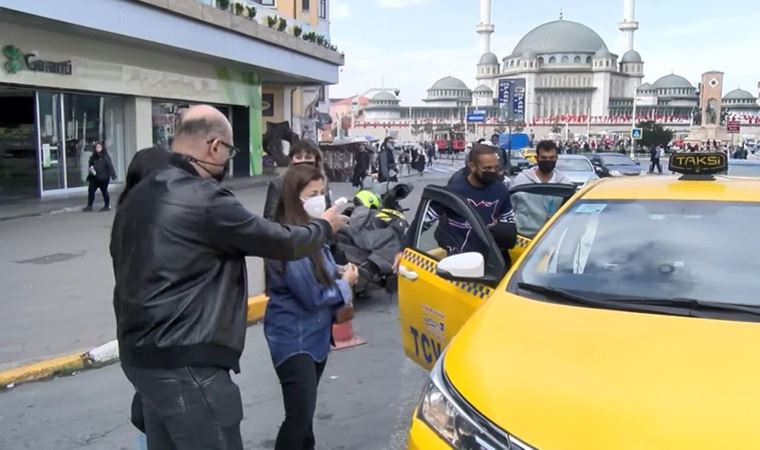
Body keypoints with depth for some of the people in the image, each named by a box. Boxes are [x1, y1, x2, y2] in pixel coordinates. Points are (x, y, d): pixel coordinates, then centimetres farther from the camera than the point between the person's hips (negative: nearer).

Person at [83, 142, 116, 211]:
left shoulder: (105, 157, -7)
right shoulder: (93, 157, 8)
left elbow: (110, 166, -10)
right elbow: (89, 164, 19)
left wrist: (112, 175, -16)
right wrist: (90, 168, -5)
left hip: (104, 178, -5)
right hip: (94, 178, 5)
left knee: (104, 191, 2)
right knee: (90, 190, 4)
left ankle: (107, 205, 16)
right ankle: (89, 206, 14)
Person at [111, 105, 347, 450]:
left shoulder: (139, 195, 10)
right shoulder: (205, 200, -19)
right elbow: (281, 243, -11)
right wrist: (324, 226, 9)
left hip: (139, 353, 10)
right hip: (185, 363, -10)